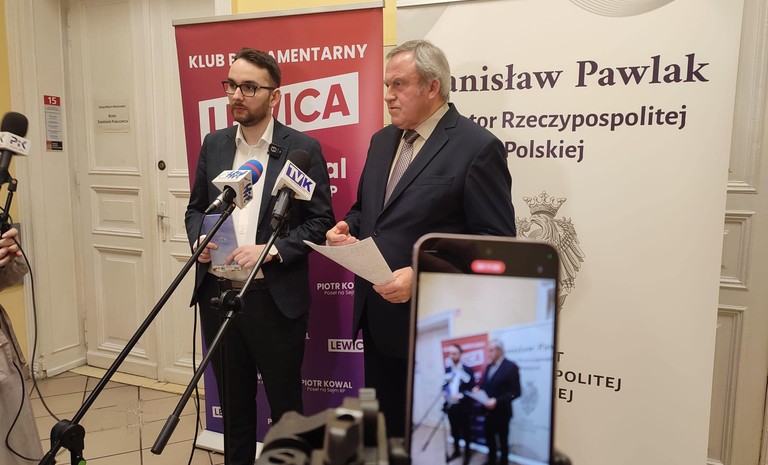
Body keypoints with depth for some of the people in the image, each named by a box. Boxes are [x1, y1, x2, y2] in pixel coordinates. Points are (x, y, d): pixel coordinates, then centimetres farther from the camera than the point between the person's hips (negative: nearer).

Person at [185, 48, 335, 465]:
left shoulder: (303, 148, -6)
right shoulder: (213, 144, 8)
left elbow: (321, 221, -7)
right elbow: (196, 208, 15)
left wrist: (271, 250, -19)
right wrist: (198, 240, -5)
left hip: (275, 299, -4)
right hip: (217, 293, 5)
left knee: (285, 405, 11)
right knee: (233, 402, 20)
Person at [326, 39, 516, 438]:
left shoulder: (478, 147, -13)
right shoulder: (382, 141, 11)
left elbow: (496, 241, -16)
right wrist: (348, 228, -2)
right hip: (378, 319, 7)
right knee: (383, 433, 21)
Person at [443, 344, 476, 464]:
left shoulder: (468, 370, -9)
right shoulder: (447, 370, 6)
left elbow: (472, 389, -11)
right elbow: (444, 385, 14)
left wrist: (461, 396, -24)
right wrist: (444, 391, -8)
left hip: (462, 406, -4)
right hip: (450, 405, 4)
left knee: (465, 430, 10)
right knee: (454, 430, 16)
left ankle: (467, 452, 26)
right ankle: (456, 451, 33)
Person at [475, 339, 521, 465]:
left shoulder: (511, 366, -16)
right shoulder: (489, 366, 8)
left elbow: (516, 392, -20)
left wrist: (497, 401, -27)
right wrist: (478, 389, -7)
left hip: (501, 411, -6)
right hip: (488, 410, 6)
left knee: (502, 440, 11)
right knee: (489, 437, 18)